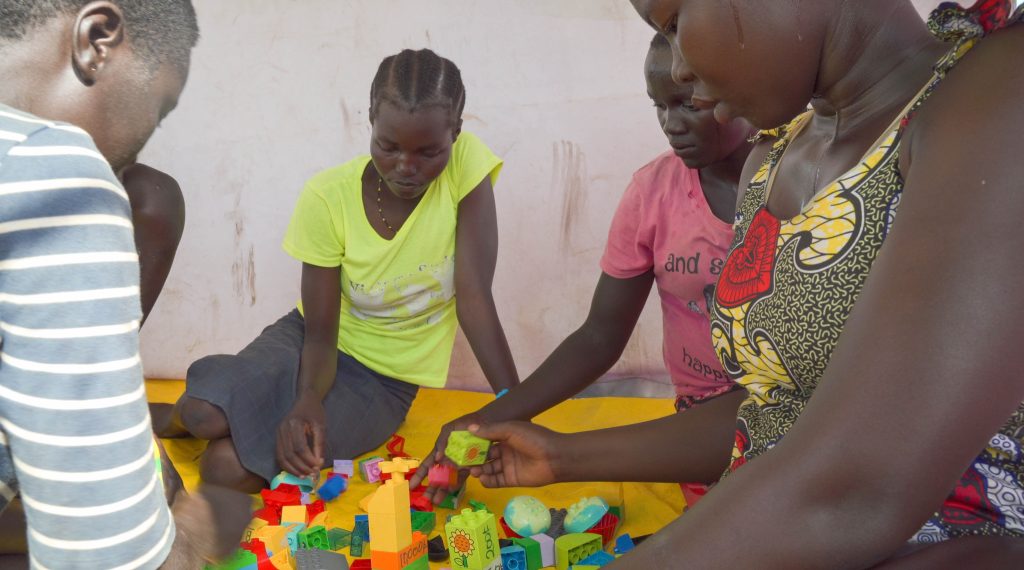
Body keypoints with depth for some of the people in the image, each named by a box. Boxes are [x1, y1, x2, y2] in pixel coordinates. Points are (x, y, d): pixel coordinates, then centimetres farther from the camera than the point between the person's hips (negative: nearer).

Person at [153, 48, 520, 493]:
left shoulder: (467, 164, -20)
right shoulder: (327, 197, -18)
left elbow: (474, 298, -22)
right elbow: (320, 334, -15)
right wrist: (308, 398, -37)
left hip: (386, 377, -1)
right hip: (310, 339, 1)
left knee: (227, 467, -20)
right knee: (204, 414, -27)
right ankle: (173, 420, 11)